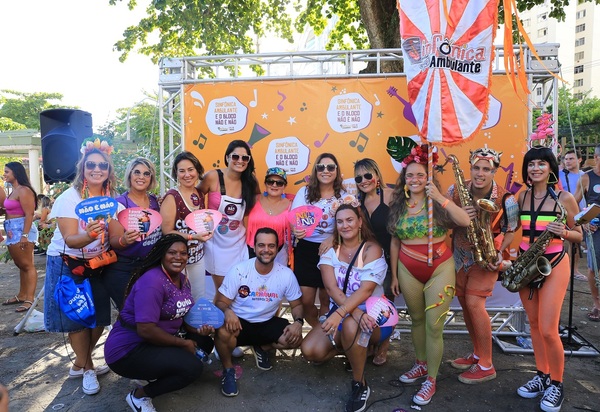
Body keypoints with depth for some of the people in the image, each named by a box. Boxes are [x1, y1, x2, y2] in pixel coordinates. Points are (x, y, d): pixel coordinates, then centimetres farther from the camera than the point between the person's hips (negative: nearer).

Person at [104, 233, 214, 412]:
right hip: (128, 349, -9)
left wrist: (198, 329, -9)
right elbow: (146, 330, -30)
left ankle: (158, 373, 11)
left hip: (158, 342, 9)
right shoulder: (152, 282, -24)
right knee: (192, 367, -22)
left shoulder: (183, 280, 5)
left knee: (204, 343, 6)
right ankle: (140, 395, -3)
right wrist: (183, 343, -19)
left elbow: (182, 315, 12)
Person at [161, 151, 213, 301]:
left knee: (201, 298, 15)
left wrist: (207, 230, 3)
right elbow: (167, 232, -17)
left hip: (198, 256, 6)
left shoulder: (200, 195, 5)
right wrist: (193, 237, -26)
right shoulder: (172, 197, -15)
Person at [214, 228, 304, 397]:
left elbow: (296, 304, 2)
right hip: (239, 322, -3)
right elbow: (221, 302, -12)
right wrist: (228, 311, -36)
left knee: (295, 339, -20)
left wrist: (298, 322, -21)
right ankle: (228, 370, -2)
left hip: (267, 323, 3)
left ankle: (262, 348, 14)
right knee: (223, 332, -35)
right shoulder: (239, 270, -16)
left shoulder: (286, 274, -10)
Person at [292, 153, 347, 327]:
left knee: (327, 300, 9)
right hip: (306, 249, 0)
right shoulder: (304, 192, 1)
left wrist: (332, 238, -21)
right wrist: (295, 230, -25)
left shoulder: (343, 196, 0)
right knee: (305, 300, -2)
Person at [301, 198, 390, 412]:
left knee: (350, 326, -38)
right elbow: (331, 288, -15)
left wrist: (340, 313, -39)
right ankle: (352, 349, 15)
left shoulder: (372, 249, -12)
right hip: (342, 314, 4)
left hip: (372, 313, -4)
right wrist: (355, 313, -31)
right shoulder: (330, 250, -2)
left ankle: (360, 384, -12)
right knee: (310, 351, -16)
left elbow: (366, 290, -25)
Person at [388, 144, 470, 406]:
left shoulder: (437, 204, -6)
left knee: (434, 326, -2)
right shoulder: (398, 206, 2)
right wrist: (394, 275, 8)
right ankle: (421, 364, 38)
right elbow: (395, 242, 7)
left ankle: (431, 380, 15)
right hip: (408, 271, 3)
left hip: (440, 269, -3)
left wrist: (440, 198, -26)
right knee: (416, 319, 17)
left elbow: (465, 221, -21)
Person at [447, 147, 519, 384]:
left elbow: (510, 231, -2)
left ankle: (486, 366, 2)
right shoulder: (456, 190, -10)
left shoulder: (506, 200, -18)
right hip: (460, 254, 5)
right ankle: (478, 353, 30)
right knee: (465, 303, 10)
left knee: (474, 303, -13)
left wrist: (499, 253, -17)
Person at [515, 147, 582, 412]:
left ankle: (556, 384, 15)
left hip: (554, 265, -5)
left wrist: (563, 232, -21)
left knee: (548, 330, -6)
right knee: (534, 324, 13)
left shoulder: (565, 198, -8)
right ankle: (542, 375, 29)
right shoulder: (523, 196, 4)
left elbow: (579, 236, -1)